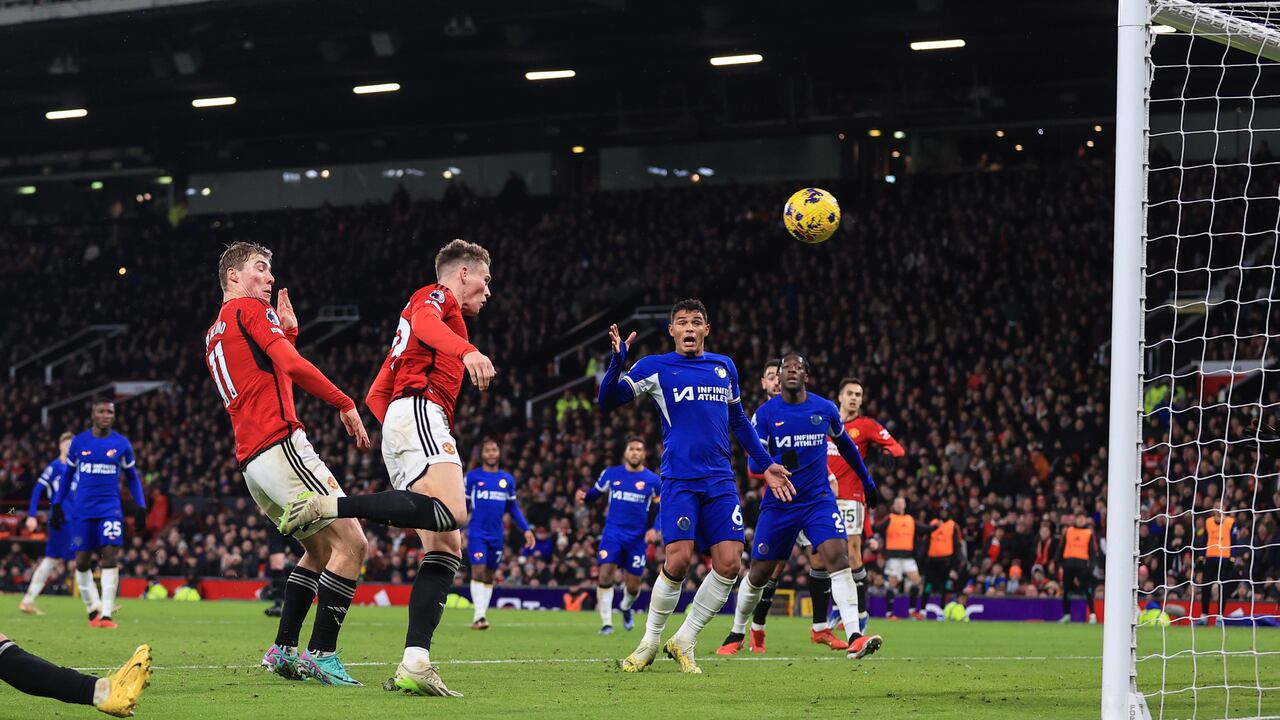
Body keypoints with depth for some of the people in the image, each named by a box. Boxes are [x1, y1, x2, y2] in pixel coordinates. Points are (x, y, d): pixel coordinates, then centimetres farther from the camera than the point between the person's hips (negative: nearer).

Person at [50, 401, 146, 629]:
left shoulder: (122, 444, 2)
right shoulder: (78, 442, 2)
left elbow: (132, 477, 13)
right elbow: (67, 475, 14)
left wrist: (141, 506, 5)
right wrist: (57, 505, 11)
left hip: (110, 508, -1)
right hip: (83, 509, 1)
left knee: (110, 557, -14)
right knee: (82, 561, 2)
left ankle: (106, 614, -15)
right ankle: (92, 610, 19)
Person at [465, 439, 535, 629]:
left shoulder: (508, 479, 10)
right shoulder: (472, 477, 0)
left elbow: (513, 508, 17)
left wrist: (526, 529, 9)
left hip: (497, 535, 4)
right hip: (477, 533, -4)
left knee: (489, 577, 8)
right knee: (478, 571, -15)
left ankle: (481, 616, 15)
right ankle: (478, 615, -17)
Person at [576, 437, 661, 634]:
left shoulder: (653, 480, -1)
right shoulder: (611, 474, 2)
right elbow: (595, 494, 11)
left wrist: (654, 529, -9)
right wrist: (584, 496, -11)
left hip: (638, 537, 0)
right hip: (613, 533, 0)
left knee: (633, 585, 5)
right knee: (605, 575, -17)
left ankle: (626, 607, 40)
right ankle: (606, 622, -9)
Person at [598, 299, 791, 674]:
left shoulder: (725, 367, 15)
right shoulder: (654, 367, 3)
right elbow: (608, 400, -4)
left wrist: (766, 464, 23)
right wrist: (617, 361, -20)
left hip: (720, 481, 4)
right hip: (679, 480, -4)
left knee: (729, 563, -7)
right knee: (678, 560, -16)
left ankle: (683, 642, 8)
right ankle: (650, 642, 5)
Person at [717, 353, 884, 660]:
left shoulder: (825, 409, 1)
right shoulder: (765, 413, -4)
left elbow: (845, 444, 19)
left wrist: (867, 480, 27)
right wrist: (779, 463, -29)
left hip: (819, 499, 0)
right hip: (779, 504, 0)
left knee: (838, 558, -20)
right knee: (759, 573, 6)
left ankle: (854, 638, -27)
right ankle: (737, 634, 30)